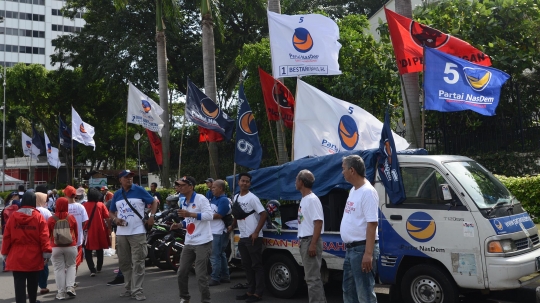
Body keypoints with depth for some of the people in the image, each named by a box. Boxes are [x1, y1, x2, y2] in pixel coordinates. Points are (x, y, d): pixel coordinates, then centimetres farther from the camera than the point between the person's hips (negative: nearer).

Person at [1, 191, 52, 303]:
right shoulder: (39, 217, -6)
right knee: (32, 283, 17)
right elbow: (44, 237, -11)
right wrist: (46, 252, -8)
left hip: (16, 257, 0)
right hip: (34, 257, 0)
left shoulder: (13, 216, 0)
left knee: (19, 284, 0)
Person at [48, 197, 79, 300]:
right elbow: (76, 233, 8)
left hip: (56, 247, 0)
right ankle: (70, 287, 3)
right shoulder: (72, 218, -2)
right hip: (71, 246, 1)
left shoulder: (51, 219, -4)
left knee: (59, 269, 5)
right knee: (71, 266, 16)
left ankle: (61, 292, 7)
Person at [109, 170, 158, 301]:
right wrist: (115, 219, -4)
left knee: (138, 262, -5)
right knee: (124, 262, 11)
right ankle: (129, 288, 23)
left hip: (137, 232, -5)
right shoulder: (117, 194, 10)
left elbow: (154, 201, 4)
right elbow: (111, 212, 18)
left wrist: (152, 216, -9)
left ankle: (137, 290, -2)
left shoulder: (139, 190, -2)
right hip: (121, 233, 5)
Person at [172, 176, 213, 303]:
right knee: (181, 273, 11)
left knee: (200, 275, -7)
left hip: (202, 243, -8)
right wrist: (179, 224, 4)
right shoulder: (182, 201, 14)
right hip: (188, 243, 8)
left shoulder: (201, 199, -12)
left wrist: (189, 214, -29)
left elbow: (209, 216, -23)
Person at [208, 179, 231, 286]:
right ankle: (225, 276, 24)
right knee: (221, 254, 16)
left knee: (215, 256, -7)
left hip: (219, 232, -10)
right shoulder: (214, 199, 15)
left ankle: (215, 278, -2)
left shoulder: (224, 200, -15)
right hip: (214, 232, 10)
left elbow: (219, 215, -22)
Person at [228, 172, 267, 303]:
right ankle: (251, 291, 22)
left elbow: (264, 214, -16)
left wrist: (256, 232, -19)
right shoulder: (236, 197, 10)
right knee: (246, 265, 13)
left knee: (257, 265, -2)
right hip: (242, 237, 8)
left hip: (253, 237, -8)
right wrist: (232, 226, 22)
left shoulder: (252, 198, -12)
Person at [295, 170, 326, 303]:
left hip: (311, 241, -10)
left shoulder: (312, 199, -14)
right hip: (304, 241, 10)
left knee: (312, 277, -8)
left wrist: (313, 244, -24)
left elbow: (318, 222, -20)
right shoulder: (303, 200, 14)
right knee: (310, 276, 14)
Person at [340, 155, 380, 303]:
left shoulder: (367, 192, -17)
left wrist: (368, 253, -27)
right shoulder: (353, 190, 13)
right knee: (348, 291, 19)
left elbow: (372, 224, -23)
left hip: (361, 249, -10)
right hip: (350, 249, 10)